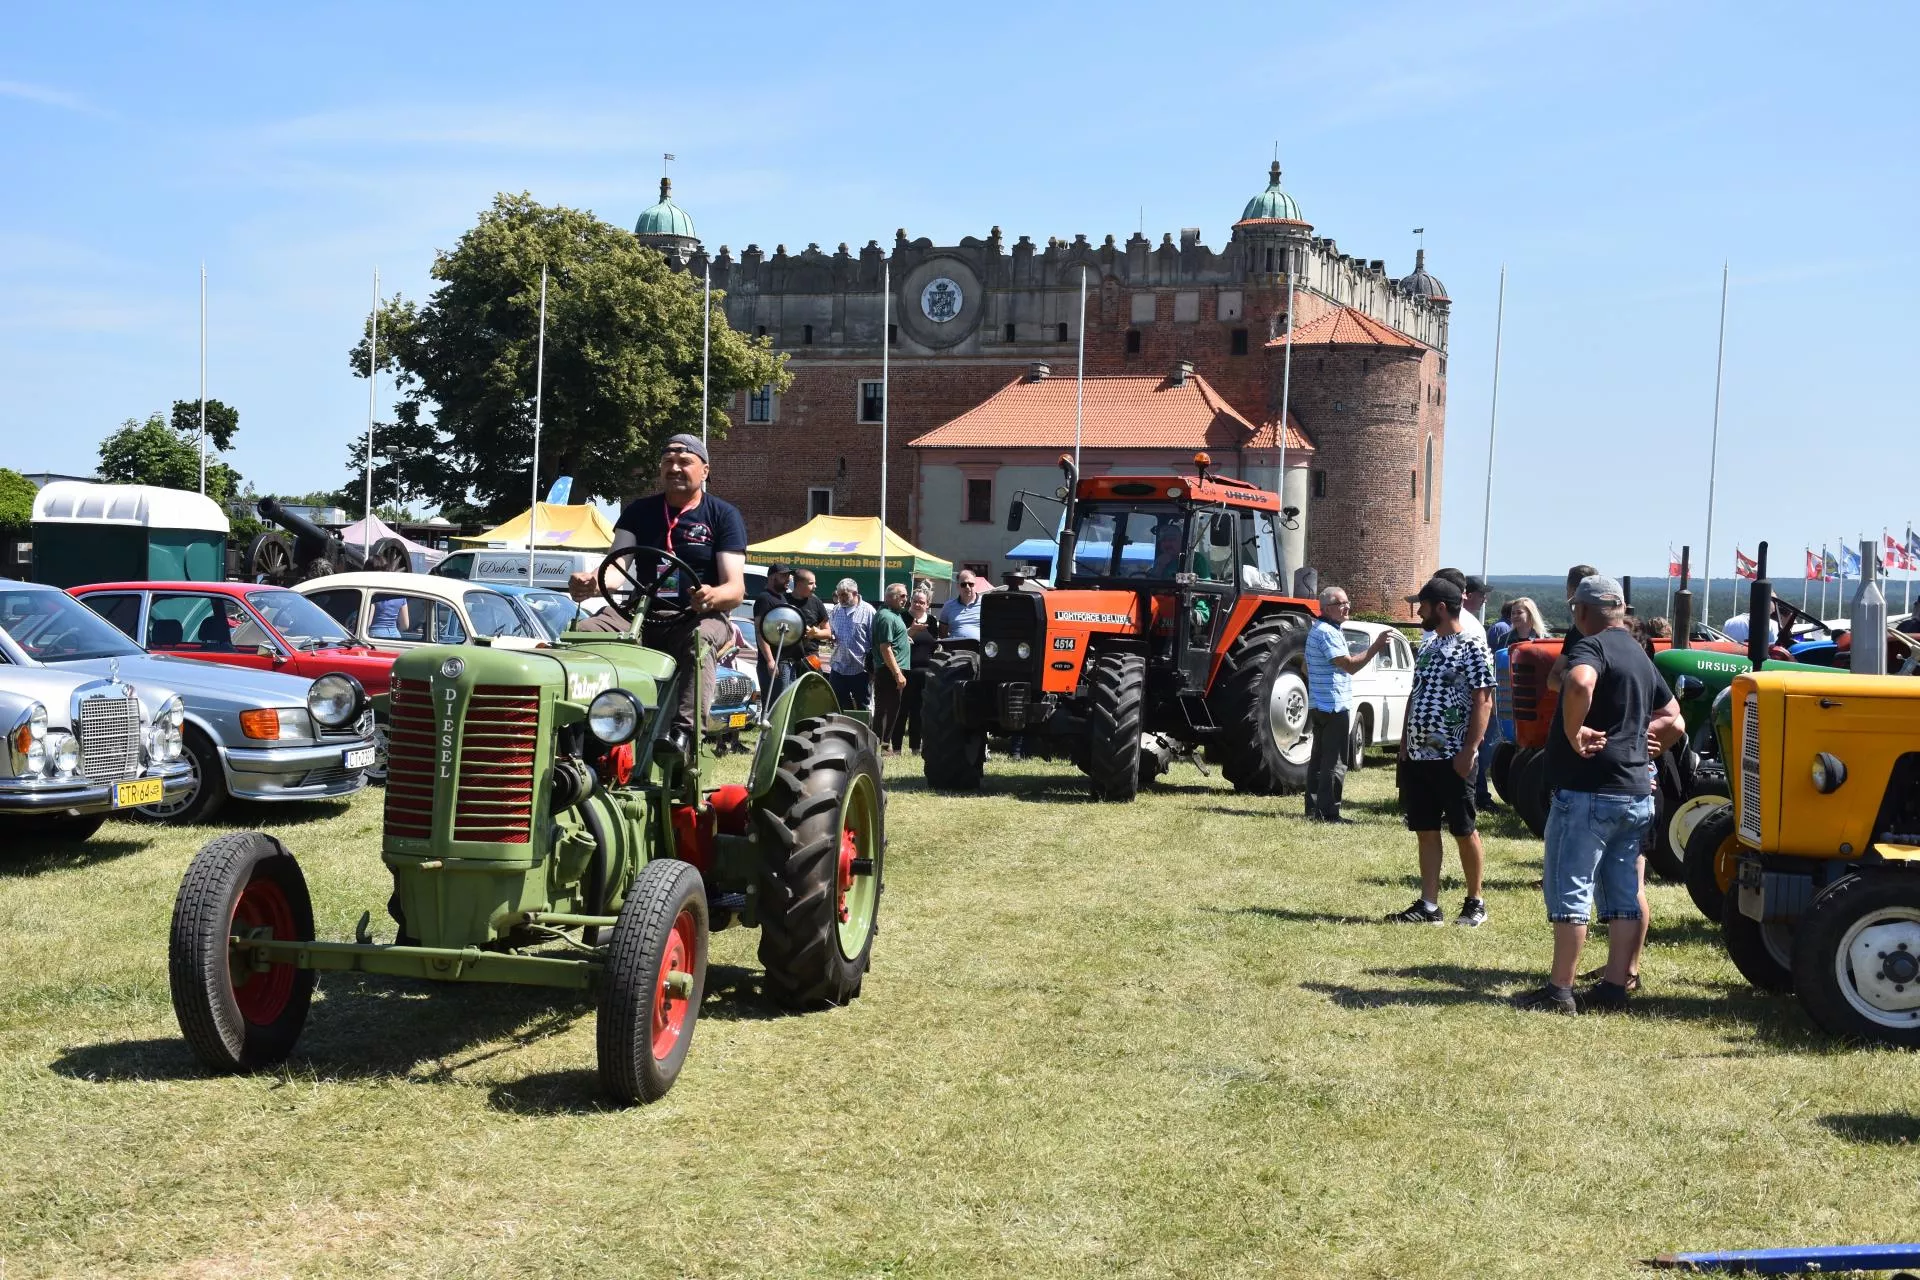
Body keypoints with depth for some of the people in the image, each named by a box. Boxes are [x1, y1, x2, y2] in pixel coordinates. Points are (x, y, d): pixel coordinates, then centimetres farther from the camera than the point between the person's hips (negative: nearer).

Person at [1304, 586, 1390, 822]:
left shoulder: (1317, 630, 17)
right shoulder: (1328, 633, -16)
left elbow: (1306, 668, 26)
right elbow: (1350, 665, -23)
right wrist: (1376, 646, -24)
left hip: (1318, 704, 10)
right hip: (1334, 706, -10)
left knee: (1319, 758, 12)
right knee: (1335, 762, -7)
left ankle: (1314, 809, 15)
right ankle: (1329, 812, -6)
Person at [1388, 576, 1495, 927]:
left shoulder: (1472, 647, -10)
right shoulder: (1428, 645, 15)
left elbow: (1483, 702, -14)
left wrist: (1469, 751, -19)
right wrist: (1404, 744, 14)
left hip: (1452, 757, -8)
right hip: (1419, 755, 8)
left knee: (1464, 831, 2)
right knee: (1426, 831, 8)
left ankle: (1475, 901, 15)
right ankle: (1429, 906, 12)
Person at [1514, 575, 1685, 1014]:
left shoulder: (1591, 645, -11)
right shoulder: (1641, 657, 17)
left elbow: (1580, 685, -34)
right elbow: (1673, 722, 22)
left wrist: (1573, 733, -22)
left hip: (1588, 792, -9)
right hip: (1636, 795, 9)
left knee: (1570, 892, -4)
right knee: (1625, 893, 10)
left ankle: (1559, 992, -2)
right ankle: (1614, 986, 13)